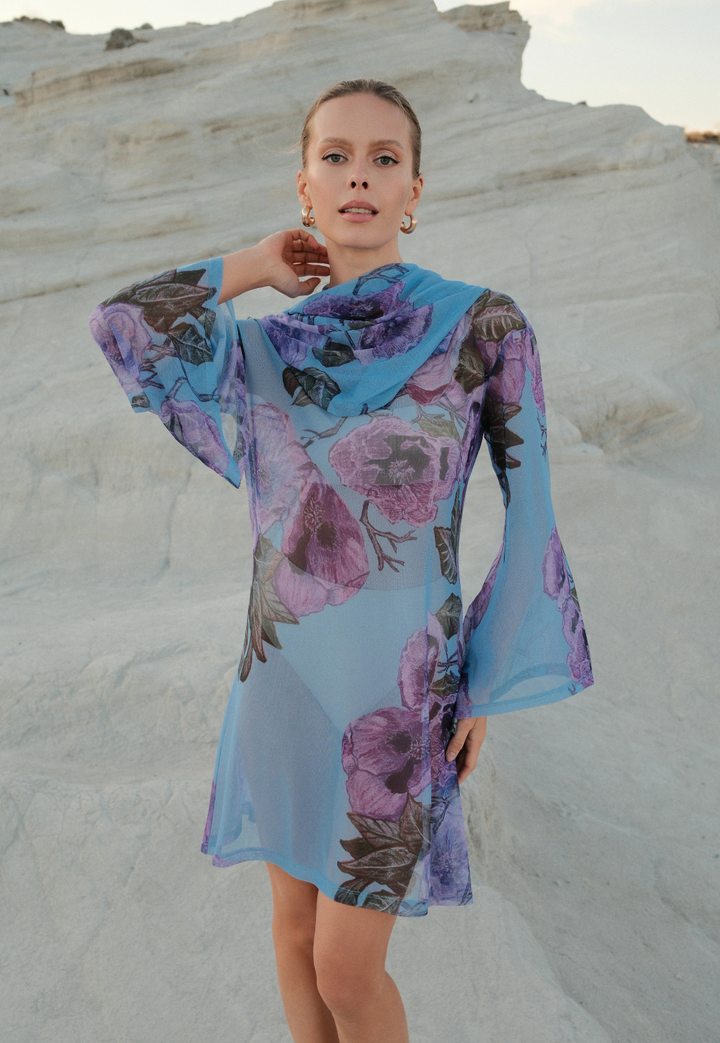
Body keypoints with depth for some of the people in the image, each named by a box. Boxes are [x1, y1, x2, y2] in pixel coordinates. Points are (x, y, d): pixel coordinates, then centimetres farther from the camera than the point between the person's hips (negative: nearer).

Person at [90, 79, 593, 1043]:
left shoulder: (484, 325, -9)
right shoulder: (267, 346, 3)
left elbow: (530, 515, -5)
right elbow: (123, 328, -13)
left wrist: (488, 693, -5)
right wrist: (255, 268, -1)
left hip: (397, 683, -4)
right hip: (287, 669, 5)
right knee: (296, 926, 19)